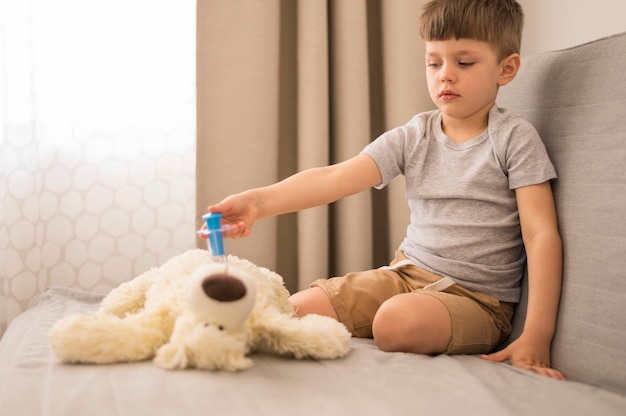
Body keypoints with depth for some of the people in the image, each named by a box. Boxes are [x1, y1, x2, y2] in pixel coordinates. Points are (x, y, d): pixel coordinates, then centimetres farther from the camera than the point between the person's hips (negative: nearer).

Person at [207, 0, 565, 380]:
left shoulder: (515, 138, -7)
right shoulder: (413, 137, 3)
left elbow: (541, 234, -12)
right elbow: (336, 178, -9)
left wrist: (537, 337, -22)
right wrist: (260, 200, -27)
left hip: (477, 299, -3)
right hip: (408, 273, 4)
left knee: (398, 320, -36)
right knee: (297, 311, -14)